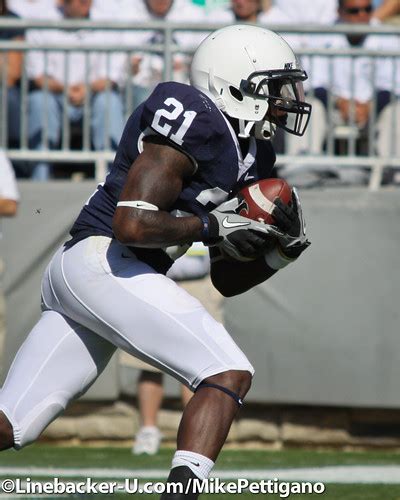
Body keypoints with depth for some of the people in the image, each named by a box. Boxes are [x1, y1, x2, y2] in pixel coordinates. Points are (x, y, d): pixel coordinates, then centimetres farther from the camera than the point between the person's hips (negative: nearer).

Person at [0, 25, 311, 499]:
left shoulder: (248, 156, 19)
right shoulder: (194, 120, -10)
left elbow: (227, 280, 23)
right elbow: (131, 224, -19)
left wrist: (281, 248, 7)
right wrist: (212, 225, -10)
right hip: (102, 262, -10)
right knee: (229, 375, -15)